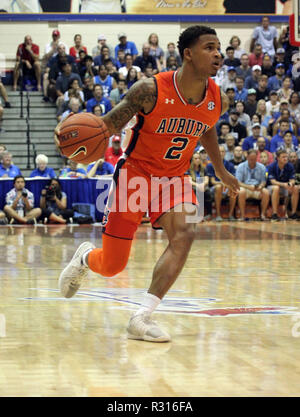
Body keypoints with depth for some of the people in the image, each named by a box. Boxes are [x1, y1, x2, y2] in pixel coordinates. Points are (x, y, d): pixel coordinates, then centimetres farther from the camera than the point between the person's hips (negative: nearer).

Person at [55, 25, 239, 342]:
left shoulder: (217, 100, -8)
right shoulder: (150, 90, -23)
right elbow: (109, 125, -16)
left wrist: (220, 170, 28)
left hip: (173, 179, 3)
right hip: (135, 174, -3)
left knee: (184, 234, -27)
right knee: (111, 266, 3)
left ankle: (141, 318, -23)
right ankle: (85, 257, 43)